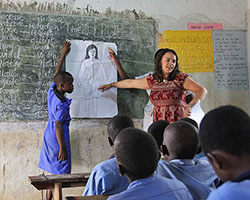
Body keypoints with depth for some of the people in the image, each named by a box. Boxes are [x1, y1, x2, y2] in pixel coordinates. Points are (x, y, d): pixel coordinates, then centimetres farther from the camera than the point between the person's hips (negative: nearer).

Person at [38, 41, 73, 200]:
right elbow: (58, 126, -23)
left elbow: (57, 74, 15)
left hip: (49, 135, 9)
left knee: (52, 169, 16)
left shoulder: (52, 90, 0)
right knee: (60, 172, 0)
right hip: (58, 137, -9)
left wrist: (63, 54, 22)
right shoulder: (61, 104, -22)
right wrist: (62, 148, -21)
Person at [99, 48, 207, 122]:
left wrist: (190, 105, -22)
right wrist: (111, 85, 41)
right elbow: (131, 83, 29)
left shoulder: (180, 78, 2)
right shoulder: (152, 80, 14)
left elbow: (202, 91, -4)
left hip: (178, 122, -3)